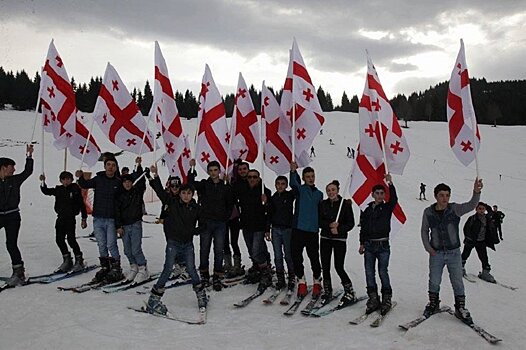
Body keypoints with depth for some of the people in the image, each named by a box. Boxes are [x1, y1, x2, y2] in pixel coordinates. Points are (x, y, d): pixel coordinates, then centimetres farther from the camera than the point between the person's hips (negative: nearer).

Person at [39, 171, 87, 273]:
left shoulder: (75, 190, -5)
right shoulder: (58, 190, 9)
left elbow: (82, 205, -4)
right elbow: (46, 191, 16)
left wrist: (84, 219, -5)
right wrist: (43, 182, -2)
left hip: (71, 218, -6)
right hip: (60, 218, 6)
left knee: (71, 239, -10)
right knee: (59, 239, 6)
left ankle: (79, 260, 4)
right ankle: (67, 260, 20)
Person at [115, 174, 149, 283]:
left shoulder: (138, 192, 2)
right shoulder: (119, 195, 5)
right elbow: (117, 212, 4)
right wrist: (118, 226, -1)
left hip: (136, 224, -3)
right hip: (124, 226, 3)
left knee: (136, 250, -10)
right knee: (127, 251, 8)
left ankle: (143, 270, 1)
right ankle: (134, 267, 23)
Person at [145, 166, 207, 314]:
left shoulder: (196, 208, 3)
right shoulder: (172, 202, -1)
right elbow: (160, 190, -7)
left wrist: (194, 231, 2)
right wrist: (155, 176, -14)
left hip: (188, 244, 2)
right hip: (173, 242, -2)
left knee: (191, 270, 2)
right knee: (168, 269, -7)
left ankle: (201, 294, 22)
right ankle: (153, 300, 2)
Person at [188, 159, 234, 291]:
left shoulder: (226, 187, 8)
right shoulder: (203, 185, 4)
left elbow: (230, 204, 16)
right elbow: (191, 183, -14)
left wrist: (226, 217, 6)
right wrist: (192, 169, -24)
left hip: (220, 223, 1)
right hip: (206, 222, -1)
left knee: (219, 251, 0)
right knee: (204, 249, 6)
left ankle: (217, 278, 7)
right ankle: (204, 274, 21)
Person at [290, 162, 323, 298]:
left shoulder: (319, 194, 16)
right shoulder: (300, 189, 3)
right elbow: (293, 184, -21)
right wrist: (293, 172, -37)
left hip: (313, 231, 2)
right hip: (298, 229, -2)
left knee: (314, 258, 3)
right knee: (296, 257, 1)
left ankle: (317, 282, 21)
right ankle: (301, 282, 17)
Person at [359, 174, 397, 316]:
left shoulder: (387, 208, 4)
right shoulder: (367, 211, 11)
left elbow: (394, 199, -17)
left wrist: (390, 184, -26)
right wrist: (362, 243, 9)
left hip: (383, 245, -3)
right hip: (369, 245, 3)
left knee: (383, 272, -3)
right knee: (369, 272, 4)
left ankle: (387, 299, 11)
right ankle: (373, 299, 13)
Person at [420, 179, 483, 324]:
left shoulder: (455, 209, -7)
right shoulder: (428, 212, -5)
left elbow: (471, 205, -26)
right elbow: (424, 231, 7)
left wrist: (476, 193, -44)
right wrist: (428, 247, -3)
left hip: (454, 253, 0)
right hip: (436, 253, 1)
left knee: (457, 282, 7)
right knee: (434, 282, 12)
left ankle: (460, 308, 24)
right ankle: (433, 303, 33)